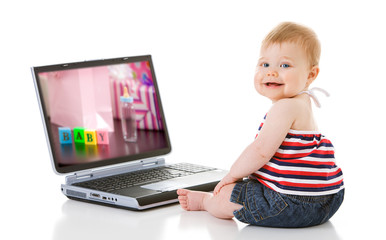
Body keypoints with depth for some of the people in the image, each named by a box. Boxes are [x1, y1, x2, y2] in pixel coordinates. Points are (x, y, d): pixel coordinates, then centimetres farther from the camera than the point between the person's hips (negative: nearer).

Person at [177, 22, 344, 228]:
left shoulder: (285, 108, -19)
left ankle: (204, 201, 35)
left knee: (226, 196, 6)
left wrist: (234, 174, -7)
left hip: (293, 204, -10)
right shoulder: (301, 105, 16)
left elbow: (261, 151, -23)